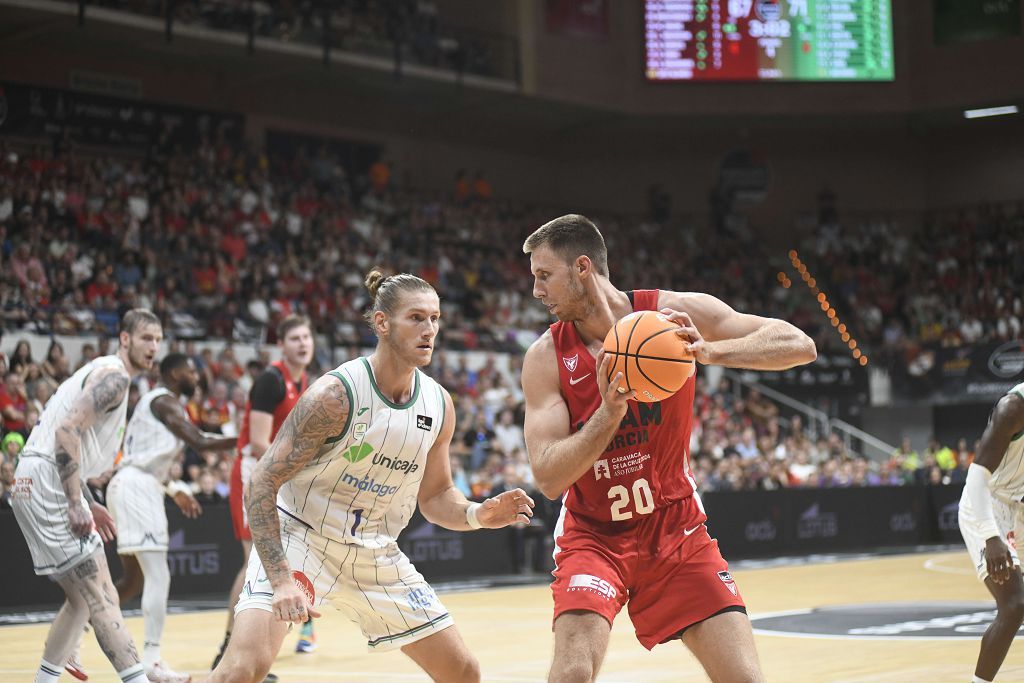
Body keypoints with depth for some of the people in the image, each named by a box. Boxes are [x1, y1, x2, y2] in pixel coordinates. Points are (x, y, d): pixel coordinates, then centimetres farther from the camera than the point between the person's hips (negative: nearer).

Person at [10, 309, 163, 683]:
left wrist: (88, 503, 23)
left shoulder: (100, 372, 23)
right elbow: (67, 431, -20)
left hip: (33, 484, 10)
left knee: (82, 599, 16)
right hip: (46, 483, -10)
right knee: (101, 595, -15)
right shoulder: (114, 376, -8)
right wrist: (76, 504, -22)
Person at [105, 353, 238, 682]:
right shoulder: (165, 401, -8)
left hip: (132, 486, 10)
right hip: (137, 488, -10)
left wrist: (174, 490, 24)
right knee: (158, 576, -12)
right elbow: (200, 442, -19)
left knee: (134, 578, 17)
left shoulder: (156, 402, 23)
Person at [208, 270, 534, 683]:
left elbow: (434, 496, 11)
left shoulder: (439, 404, -3)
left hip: (375, 554, 6)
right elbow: (261, 485, -21)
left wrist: (477, 515, -12)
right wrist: (281, 579, -31)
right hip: (300, 538, -6)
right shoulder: (336, 394, -22)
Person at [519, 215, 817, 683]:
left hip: (676, 528, 1)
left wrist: (710, 351, -32)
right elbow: (548, 478, -18)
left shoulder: (677, 314, -11)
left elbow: (800, 346, -15)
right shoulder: (545, 357, -12)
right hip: (594, 534, -1)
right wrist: (609, 412, -34)